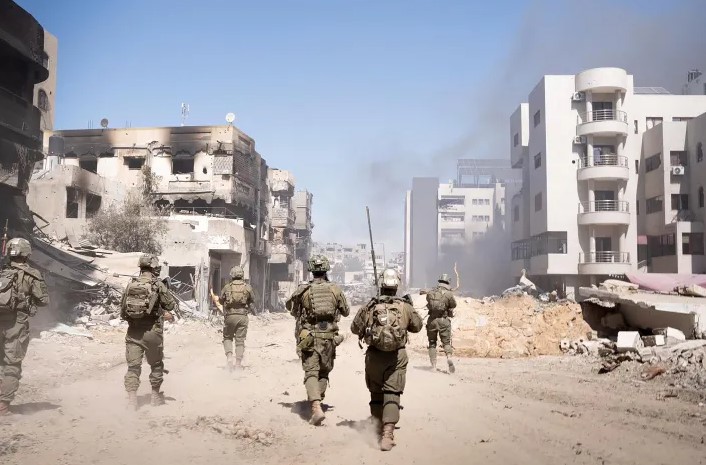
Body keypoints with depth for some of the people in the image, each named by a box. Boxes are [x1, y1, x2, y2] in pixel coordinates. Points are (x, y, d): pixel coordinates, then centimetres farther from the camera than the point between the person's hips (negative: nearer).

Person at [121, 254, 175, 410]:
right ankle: (156, 396, 24)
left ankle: (132, 400, 0)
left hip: (133, 332, 3)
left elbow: (122, 312, 10)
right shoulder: (158, 285, -7)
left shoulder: (130, 284, 5)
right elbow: (171, 305, 1)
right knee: (156, 364, 15)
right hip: (152, 332, -3)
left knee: (133, 366, 5)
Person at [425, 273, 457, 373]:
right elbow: (453, 305, 5)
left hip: (432, 319, 2)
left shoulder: (430, 292, 4)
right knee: (446, 342, 6)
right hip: (444, 320, -2)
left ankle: (433, 365, 11)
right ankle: (449, 357, -21)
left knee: (432, 343, 13)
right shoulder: (449, 293, -6)